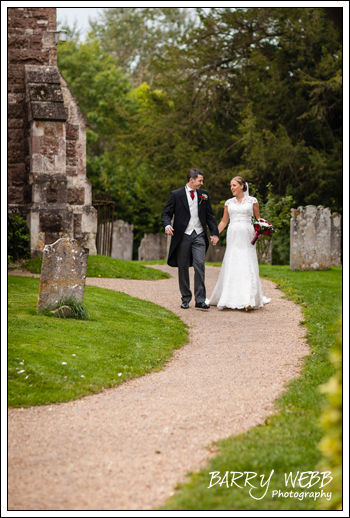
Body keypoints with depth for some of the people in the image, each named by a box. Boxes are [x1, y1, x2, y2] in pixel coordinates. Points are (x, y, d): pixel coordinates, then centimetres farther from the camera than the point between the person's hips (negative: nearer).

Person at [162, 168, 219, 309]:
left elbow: (210, 215, 14)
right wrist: (167, 225, -21)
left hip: (199, 236, 1)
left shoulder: (203, 195, 11)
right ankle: (186, 298, 16)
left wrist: (215, 233, 6)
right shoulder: (176, 195, 1)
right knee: (183, 267, 4)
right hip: (182, 236, -1)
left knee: (200, 264, -12)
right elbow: (166, 213, 0)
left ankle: (200, 300, -13)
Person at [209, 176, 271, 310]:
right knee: (231, 267, -1)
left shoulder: (252, 201, 5)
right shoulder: (229, 202, 12)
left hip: (247, 238, -3)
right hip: (233, 237, 3)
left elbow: (258, 219, 10)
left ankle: (249, 300, -13)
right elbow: (224, 221, 15)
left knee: (247, 267, -9)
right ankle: (230, 298, 7)